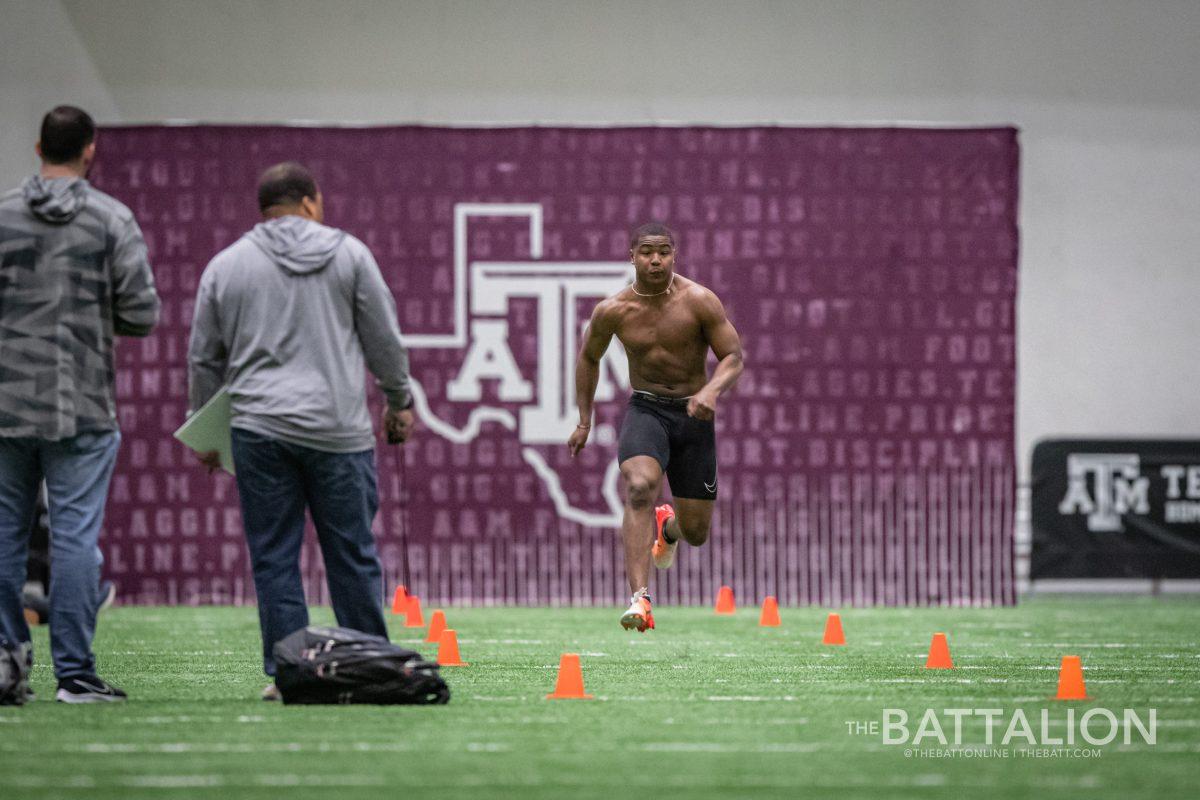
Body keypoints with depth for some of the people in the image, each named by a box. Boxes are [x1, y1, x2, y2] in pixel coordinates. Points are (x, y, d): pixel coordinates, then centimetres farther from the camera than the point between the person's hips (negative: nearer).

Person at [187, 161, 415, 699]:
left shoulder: (225, 266, 9)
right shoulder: (347, 253, 5)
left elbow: (204, 358, 12)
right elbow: (384, 340, 6)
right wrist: (399, 402, 19)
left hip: (258, 429, 1)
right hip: (338, 428, -1)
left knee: (274, 559, 4)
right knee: (353, 556, 5)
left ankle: (286, 673, 2)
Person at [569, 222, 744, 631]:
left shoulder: (698, 301, -12)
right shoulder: (613, 311, -6)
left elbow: (733, 357, -8)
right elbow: (589, 357, 13)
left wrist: (711, 390, -29)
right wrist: (584, 421, 13)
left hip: (692, 414, 0)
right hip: (645, 409, 0)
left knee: (695, 532, 6)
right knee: (639, 488, -31)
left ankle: (667, 527, 48)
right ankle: (639, 599, -38)